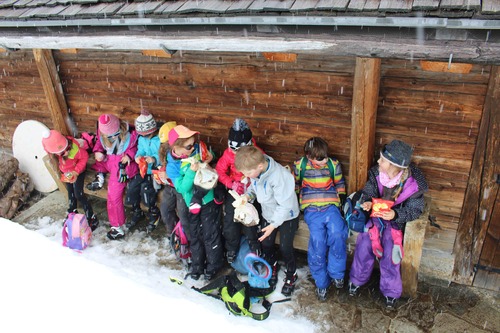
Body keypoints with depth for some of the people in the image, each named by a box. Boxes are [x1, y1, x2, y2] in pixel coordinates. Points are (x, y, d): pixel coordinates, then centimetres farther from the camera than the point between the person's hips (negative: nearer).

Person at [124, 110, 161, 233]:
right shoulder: (142, 139, 6)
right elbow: (140, 151, 7)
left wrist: (154, 159, -34)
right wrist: (138, 156, -16)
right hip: (144, 169, 7)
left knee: (146, 187, -28)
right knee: (132, 186, -12)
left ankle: (154, 214, -2)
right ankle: (137, 212, 14)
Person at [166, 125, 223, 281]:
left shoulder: (198, 149, -11)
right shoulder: (172, 166, -14)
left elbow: (210, 155, 11)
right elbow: (181, 187, -21)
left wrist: (210, 158, -11)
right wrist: (191, 172, -31)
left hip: (209, 200, 0)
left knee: (210, 234, 7)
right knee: (195, 235, 17)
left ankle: (213, 265, 28)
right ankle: (197, 265, 38)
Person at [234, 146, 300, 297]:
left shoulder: (280, 177, -38)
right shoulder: (255, 170, -17)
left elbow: (285, 205, -30)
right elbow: (254, 187, 5)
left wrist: (274, 225, -27)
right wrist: (248, 196, -16)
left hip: (287, 216, -6)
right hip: (268, 214, 6)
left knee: (285, 247, 0)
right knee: (266, 244, 12)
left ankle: (291, 275, 27)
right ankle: (273, 267, 42)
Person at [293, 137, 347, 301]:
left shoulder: (333, 165, 9)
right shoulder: (300, 165, 5)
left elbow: (339, 183, 22)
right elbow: (294, 183, 17)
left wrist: (342, 197, 7)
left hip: (331, 206, 2)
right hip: (311, 208, -1)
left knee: (337, 234, -26)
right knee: (318, 240, -21)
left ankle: (336, 273, -4)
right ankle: (321, 282, -4)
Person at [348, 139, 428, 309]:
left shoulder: (413, 183, -20)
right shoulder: (376, 173, -11)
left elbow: (415, 210, -11)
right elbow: (368, 191, 4)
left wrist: (395, 214, -29)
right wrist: (368, 202, -19)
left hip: (396, 220, -2)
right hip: (376, 215, 3)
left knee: (389, 253, -15)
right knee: (364, 246, -13)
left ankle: (391, 291, 10)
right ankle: (357, 280, 13)